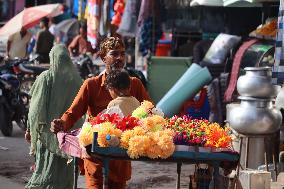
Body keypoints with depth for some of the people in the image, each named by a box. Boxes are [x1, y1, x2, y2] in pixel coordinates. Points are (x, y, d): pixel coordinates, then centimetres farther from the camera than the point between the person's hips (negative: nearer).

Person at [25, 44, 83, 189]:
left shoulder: (45, 77, -7)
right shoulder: (76, 78, 1)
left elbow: (36, 106, -6)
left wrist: (30, 128, 2)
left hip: (49, 130, -3)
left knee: (45, 169, 0)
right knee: (66, 170, 12)